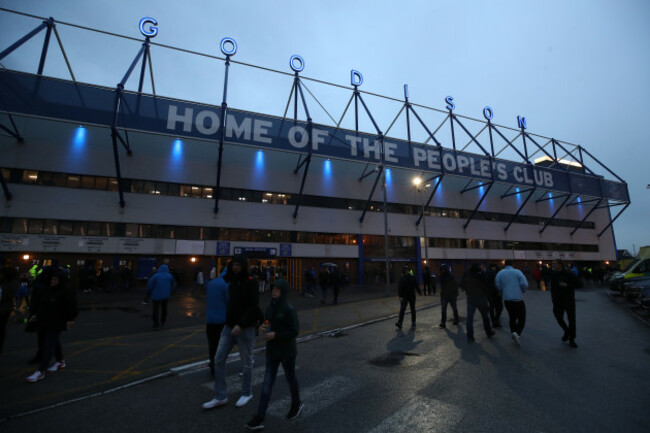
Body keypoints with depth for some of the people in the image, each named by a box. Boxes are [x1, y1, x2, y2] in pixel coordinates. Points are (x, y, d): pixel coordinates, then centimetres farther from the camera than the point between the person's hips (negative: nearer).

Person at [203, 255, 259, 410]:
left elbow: (253, 307, -19)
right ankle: (220, 397, 21)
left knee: (246, 362, 9)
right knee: (219, 360, 6)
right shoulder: (232, 282, 6)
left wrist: (240, 325, -25)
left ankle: (247, 393, 30)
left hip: (245, 328, -6)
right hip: (229, 327, 6)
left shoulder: (251, 283, -13)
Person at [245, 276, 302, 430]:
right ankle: (259, 418, 16)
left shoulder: (289, 310, -20)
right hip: (272, 351, 5)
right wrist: (264, 328, -8)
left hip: (287, 352, -5)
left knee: (290, 379, 17)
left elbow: (294, 331, -19)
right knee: (267, 384, 8)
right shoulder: (270, 308, 0)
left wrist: (275, 335, -24)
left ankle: (296, 404, 42)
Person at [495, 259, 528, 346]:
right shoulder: (517, 272, -3)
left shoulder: (500, 273, 2)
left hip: (507, 299, 3)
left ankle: (514, 334, 18)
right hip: (518, 299, -3)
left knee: (512, 318, 17)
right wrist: (521, 292, 7)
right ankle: (517, 333, -17)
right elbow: (525, 284, -13)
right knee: (522, 318, 4)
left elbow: (498, 286, -7)